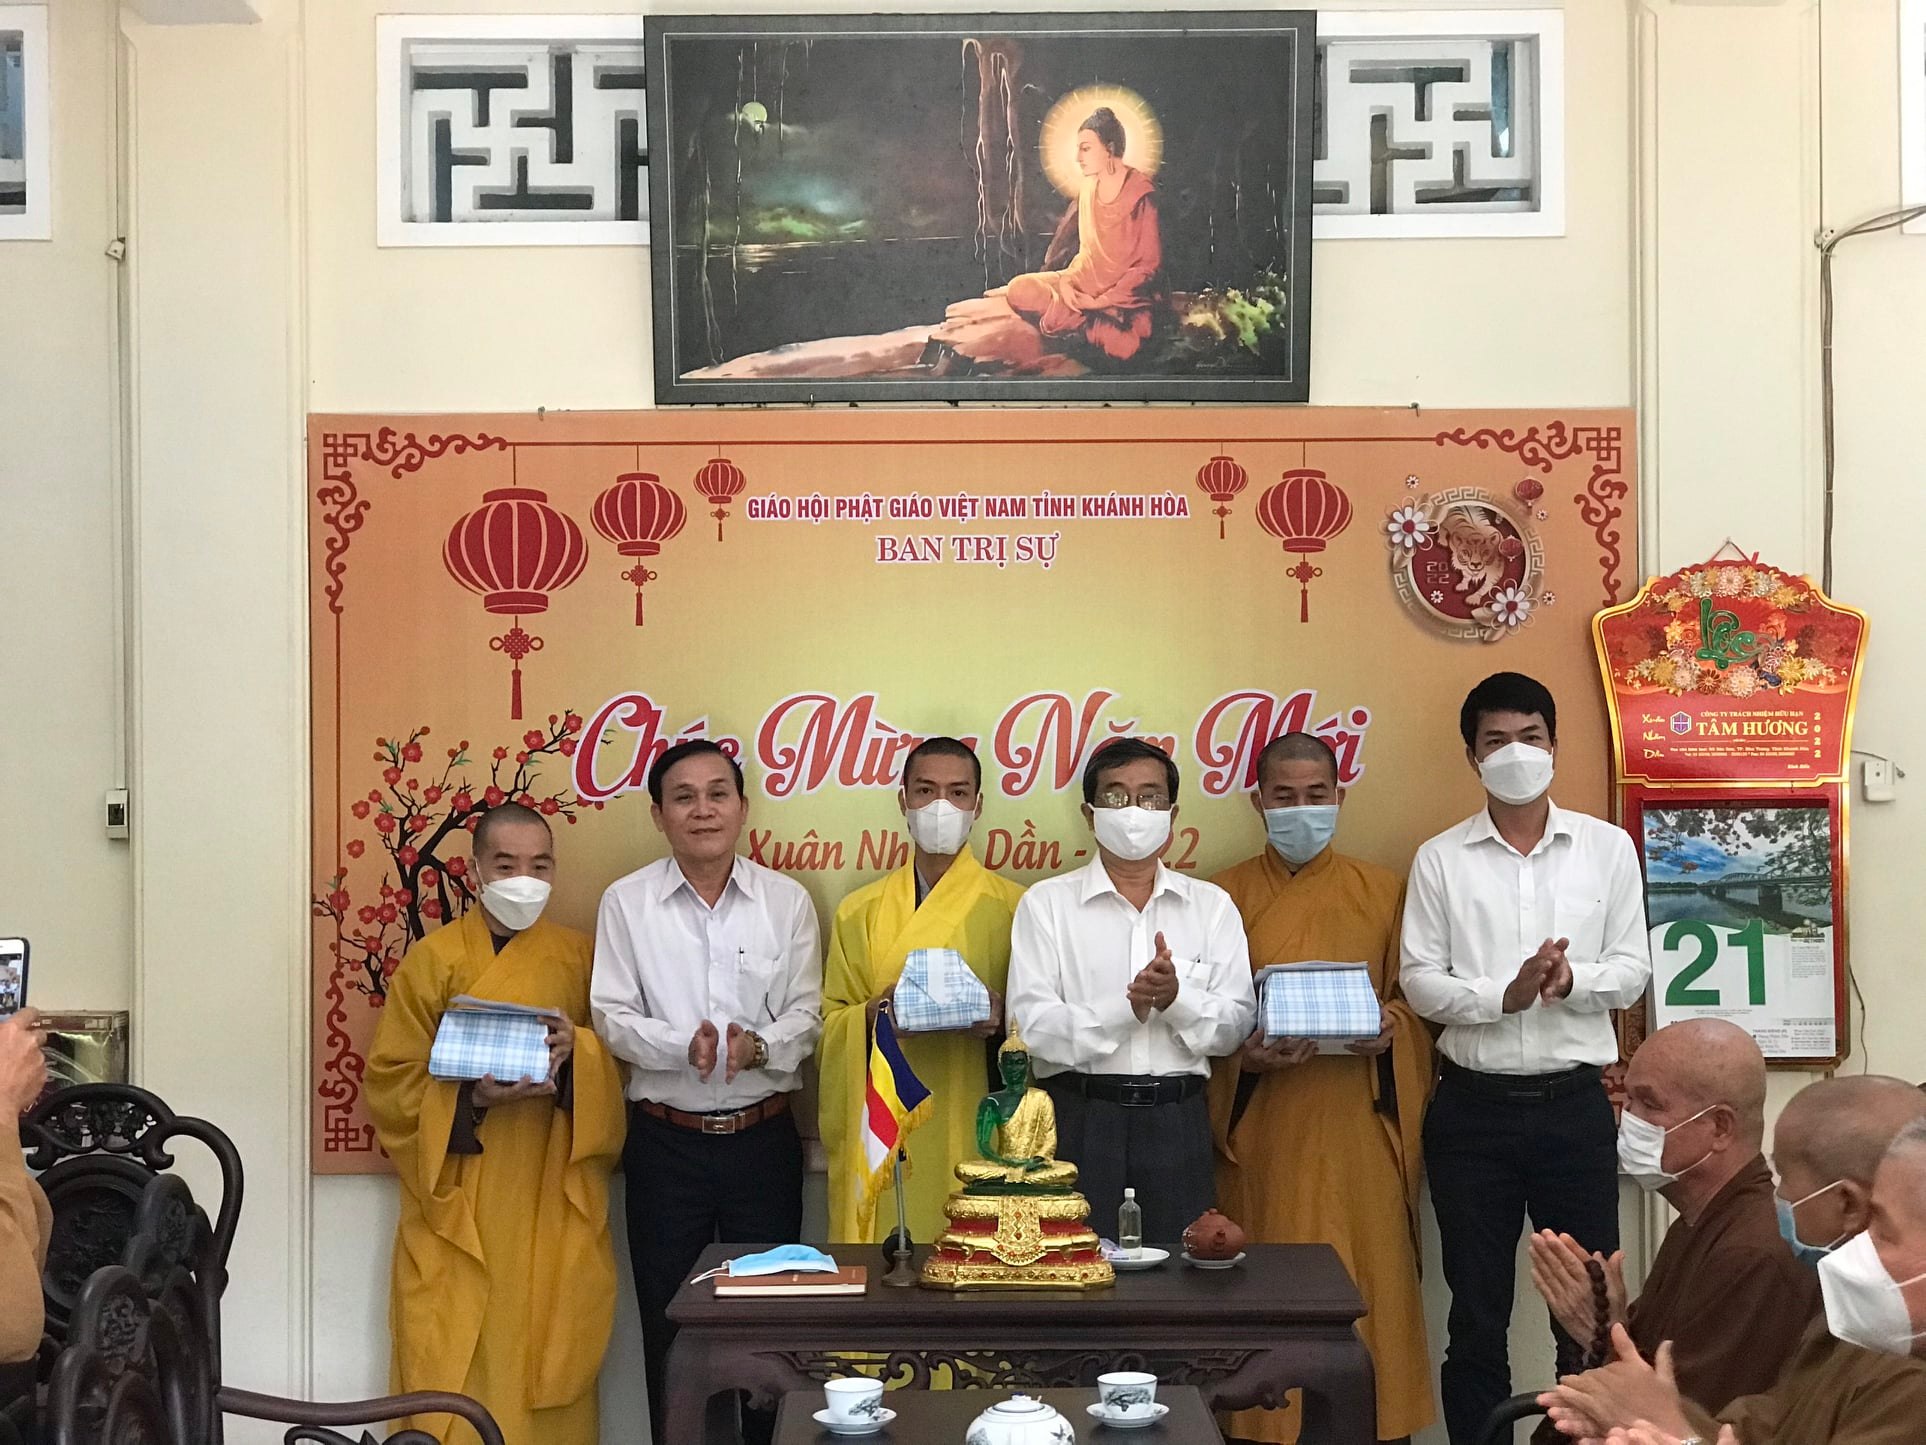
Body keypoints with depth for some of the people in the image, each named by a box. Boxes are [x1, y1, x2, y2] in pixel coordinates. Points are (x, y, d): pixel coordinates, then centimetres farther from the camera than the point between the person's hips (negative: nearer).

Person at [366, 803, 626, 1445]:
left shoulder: (580, 956, 8)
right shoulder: (432, 959, 0)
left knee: (551, 1354, 3)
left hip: (554, 1200, 2)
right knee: (455, 1366, -2)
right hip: (459, 1202, -2)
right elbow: (391, 1081, -2)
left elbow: (616, 1068, 8)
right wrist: (471, 1098, -18)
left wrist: (576, 1054, -13)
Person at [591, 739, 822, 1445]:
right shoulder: (626, 901, 0)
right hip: (666, 1141, 0)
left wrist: (760, 1045, -20)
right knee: (670, 1322, 6)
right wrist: (682, 1046, -22)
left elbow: (807, 1013, 1)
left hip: (763, 1137, 1)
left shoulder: (786, 900, 2)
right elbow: (612, 1015, -4)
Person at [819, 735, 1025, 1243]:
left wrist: (1000, 1017, -13)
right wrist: (873, 1014, -9)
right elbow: (830, 1023, 11)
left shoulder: (1014, 908, 6)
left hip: (975, 1136, -1)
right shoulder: (859, 912, 11)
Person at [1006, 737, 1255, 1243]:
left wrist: (1177, 998, -16)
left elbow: (1236, 1023, 3)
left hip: (1178, 1121, 2)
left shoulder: (1211, 905, 10)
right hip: (1079, 1120, -2)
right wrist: (1125, 1008, -18)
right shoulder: (1046, 903, 3)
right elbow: (1030, 1025, -7)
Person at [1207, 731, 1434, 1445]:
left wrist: (1389, 1029, -11)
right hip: (1262, 1129, 0)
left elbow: (1415, 997, 11)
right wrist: (1243, 1053, -14)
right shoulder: (1226, 895, 8)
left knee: (1365, 1283, 0)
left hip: (1357, 1126, 0)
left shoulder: (1382, 890, 10)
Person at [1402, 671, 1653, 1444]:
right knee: (1477, 1313, 8)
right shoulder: (1439, 859, 2)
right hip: (1473, 1107, 0)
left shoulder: (1607, 847, 4)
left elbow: (1632, 970, 2)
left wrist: (1573, 981, -19)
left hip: (1575, 1103, 0)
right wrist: (1505, 994, -19)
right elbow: (1420, 982, -3)